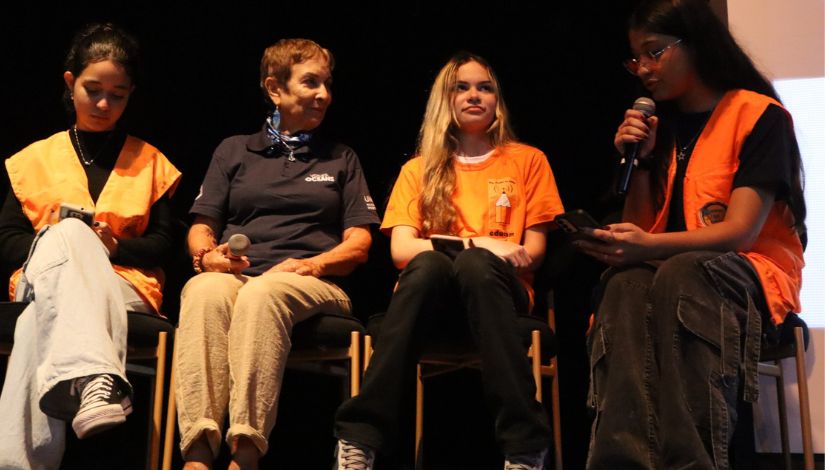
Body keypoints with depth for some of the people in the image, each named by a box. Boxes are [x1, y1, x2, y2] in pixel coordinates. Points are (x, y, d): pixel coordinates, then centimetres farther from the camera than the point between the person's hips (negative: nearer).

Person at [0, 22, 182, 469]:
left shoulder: (150, 162, 20)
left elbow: (163, 243, 11)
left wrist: (114, 247, -10)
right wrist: (63, 241, -6)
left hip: (123, 286, 0)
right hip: (44, 280, 0)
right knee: (67, 233, -39)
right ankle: (94, 379, -63)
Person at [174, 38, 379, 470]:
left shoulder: (342, 159, 24)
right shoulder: (233, 151, 25)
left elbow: (359, 243, 14)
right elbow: (200, 228, 19)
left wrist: (310, 264, -6)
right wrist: (207, 254, -5)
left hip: (312, 285, -1)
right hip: (234, 274, 1)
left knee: (263, 292, -38)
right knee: (204, 291, -37)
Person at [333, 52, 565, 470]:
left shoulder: (527, 160, 16)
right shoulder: (418, 170, 18)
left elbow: (533, 251, 8)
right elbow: (401, 249, 3)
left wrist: (476, 254, -12)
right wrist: (476, 244, -12)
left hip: (496, 288, 0)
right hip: (433, 294, 1)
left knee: (476, 264, -36)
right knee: (428, 264, -36)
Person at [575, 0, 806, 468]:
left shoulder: (760, 116, -3)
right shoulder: (660, 124, 15)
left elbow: (740, 232, -15)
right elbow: (641, 231, 11)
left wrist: (648, 246, -28)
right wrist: (640, 162, -2)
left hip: (750, 275, -4)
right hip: (669, 271, 4)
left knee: (680, 276, -38)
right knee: (627, 282, -32)